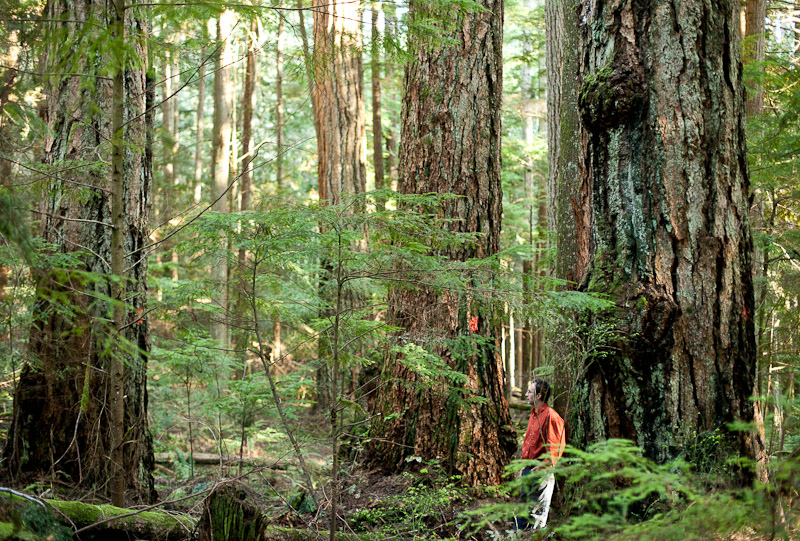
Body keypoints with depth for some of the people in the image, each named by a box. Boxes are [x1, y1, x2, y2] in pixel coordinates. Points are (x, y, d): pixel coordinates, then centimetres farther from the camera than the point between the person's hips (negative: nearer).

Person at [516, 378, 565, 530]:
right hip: (528, 469, 9)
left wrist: (544, 467, -20)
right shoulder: (534, 414, 15)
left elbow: (555, 446, -19)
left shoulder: (550, 416, -15)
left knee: (537, 511, -1)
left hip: (541, 471, -9)